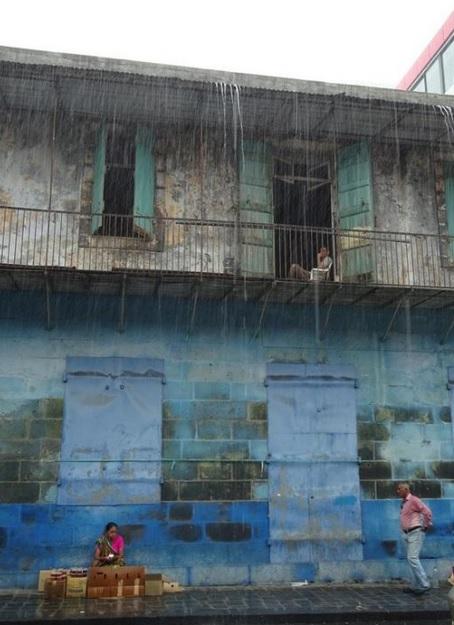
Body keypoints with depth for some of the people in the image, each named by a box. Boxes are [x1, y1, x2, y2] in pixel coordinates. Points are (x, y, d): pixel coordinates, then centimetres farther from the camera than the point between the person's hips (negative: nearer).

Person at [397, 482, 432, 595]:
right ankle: (417, 585, 16)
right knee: (411, 559, 10)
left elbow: (427, 512, -19)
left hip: (415, 533, -9)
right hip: (406, 534, 9)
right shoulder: (403, 502, 12)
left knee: (412, 558, -14)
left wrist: (426, 526, -10)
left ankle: (424, 584, -7)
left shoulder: (414, 500, -14)